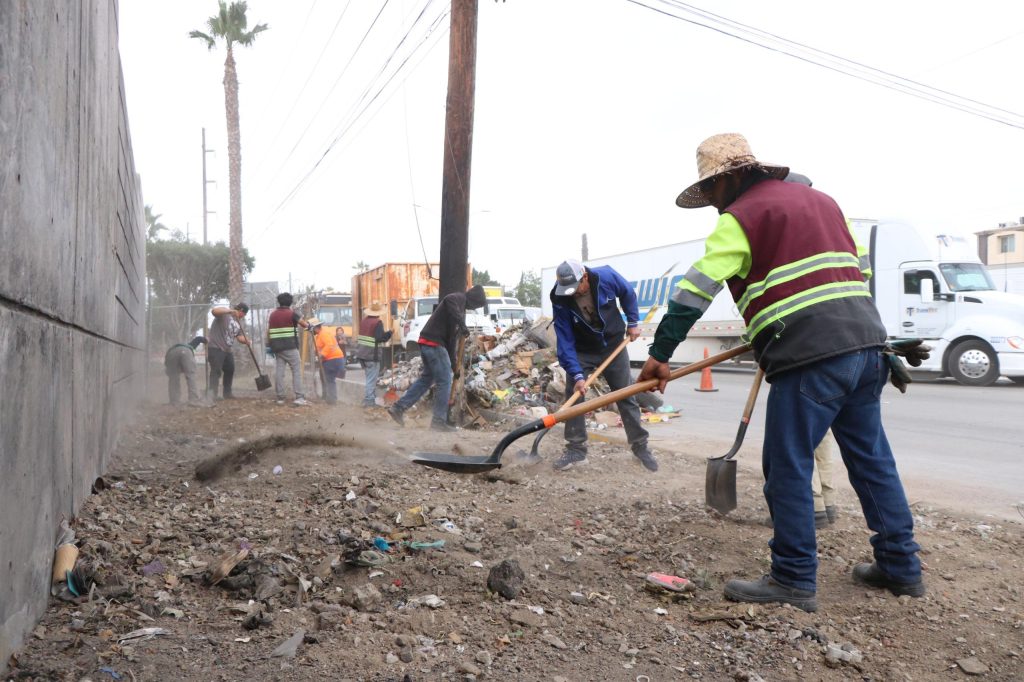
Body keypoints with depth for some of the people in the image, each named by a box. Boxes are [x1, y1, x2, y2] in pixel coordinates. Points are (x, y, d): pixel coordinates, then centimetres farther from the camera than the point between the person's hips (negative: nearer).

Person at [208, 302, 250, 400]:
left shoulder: (237, 322, 19)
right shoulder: (224, 313, -6)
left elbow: (240, 336, 14)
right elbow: (214, 311, -27)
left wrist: (246, 341, -8)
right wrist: (230, 311, -35)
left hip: (227, 350, 9)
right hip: (215, 348, -9)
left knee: (230, 370, 15)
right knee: (216, 371, -16)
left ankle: (227, 393, 27)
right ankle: (212, 394, -20)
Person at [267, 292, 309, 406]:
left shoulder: (273, 314, 13)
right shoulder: (292, 313, -4)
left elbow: (268, 331, 13)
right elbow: (305, 325, 0)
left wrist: (268, 344, 19)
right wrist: (308, 326, 22)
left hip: (276, 347, 5)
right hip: (290, 347, -5)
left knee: (279, 372, 5)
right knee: (297, 370, -3)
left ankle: (280, 398, 5)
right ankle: (299, 397, -11)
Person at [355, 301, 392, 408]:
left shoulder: (363, 320, 9)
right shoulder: (378, 322, -14)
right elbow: (380, 338, -21)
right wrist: (389, 333, -9)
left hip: (362, 353, 8)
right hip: (372, 355, -8)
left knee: (370, 377, 19)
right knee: (371, 379, -3)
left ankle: (372, 396, 25)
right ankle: (369, 400, -3)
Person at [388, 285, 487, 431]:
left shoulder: (460, 307, 24)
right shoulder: (459, 298, -5)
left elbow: (452, 336, 25)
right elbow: (448, 300, -33)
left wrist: (452, 360, 23)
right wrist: (462, 324, -33)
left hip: (428, 343, 10)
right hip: (433, 343, -10)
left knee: (426, 378, 17)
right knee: (444, 381, -5)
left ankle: (398, 408, 18)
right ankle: (439, 421, 1)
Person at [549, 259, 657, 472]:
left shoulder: (607, 276, -24)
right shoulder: (560, 300, -26)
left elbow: (627, 293, -1)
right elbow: (565, 340, -25)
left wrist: (633, 322, 0)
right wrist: (577, 375, -31)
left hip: (613, 346, 1)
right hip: (581, 351, 0)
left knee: (626, 397, 5)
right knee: (573, 395, -10)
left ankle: (640, 447, 16)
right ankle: (576, 450, -1)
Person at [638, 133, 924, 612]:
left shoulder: (742, 216, -2)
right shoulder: (820, 199, 22)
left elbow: (696, 290, -9)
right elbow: (859, 268, 24)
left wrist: (660, 355, -5)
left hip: (811, 356, -9)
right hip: (865, 341, 9)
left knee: (787, 467, -1)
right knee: (871, 458, 16)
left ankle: (795, 580, 5)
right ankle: (901, 567, 25)